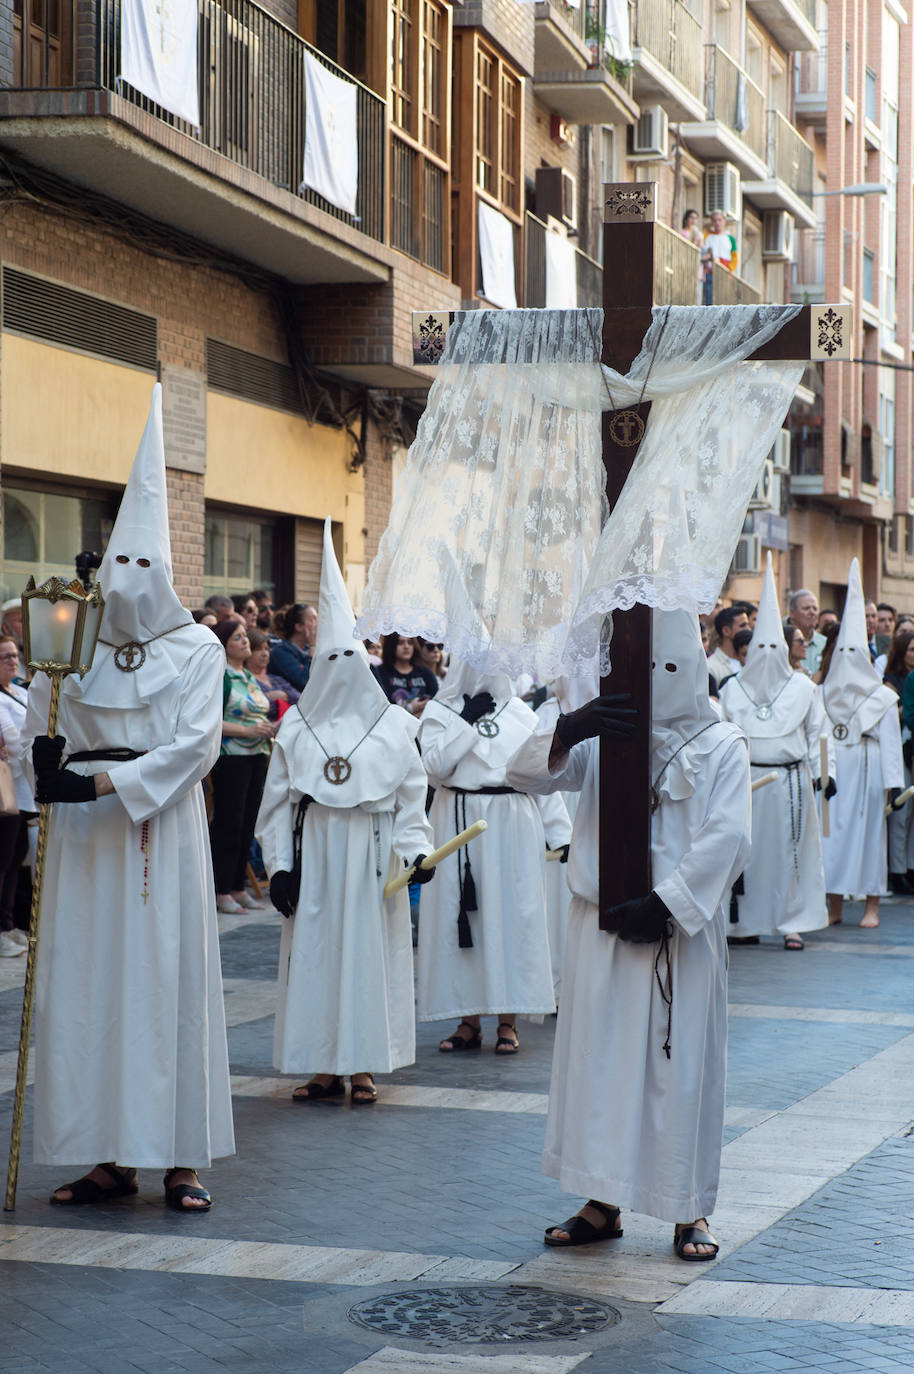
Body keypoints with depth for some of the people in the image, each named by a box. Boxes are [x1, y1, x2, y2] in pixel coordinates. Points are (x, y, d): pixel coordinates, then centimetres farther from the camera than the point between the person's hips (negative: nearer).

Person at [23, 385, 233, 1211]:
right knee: (86, 980, 0)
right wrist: (47, 765, -17)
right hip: (84, 835, 3)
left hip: (160, 831, -3)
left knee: (168, 978, -3)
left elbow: (195, 745, -8)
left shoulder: (197, 648, 2)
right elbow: (41, 736, 6)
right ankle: (111, 1155, 6)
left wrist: (106, 782, -17)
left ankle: (181, 1155, 2)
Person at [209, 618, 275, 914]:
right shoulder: (220, 677, -9)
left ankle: (237, 888, 17)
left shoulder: (250, 677, 17)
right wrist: (248, 731, -21)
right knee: (229, 823, -6)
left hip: (256, 755, 8)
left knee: (248, 823, 10)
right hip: (230, 757, -8)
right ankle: (221, 892, -1)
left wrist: (270, 729, 4)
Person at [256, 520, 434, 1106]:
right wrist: (279, 866, -2)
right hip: (315, 854, 1)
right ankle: (326, 1065, 8)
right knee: (315, 950, 0)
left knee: (369, 948, 0)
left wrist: (417, 850, -11)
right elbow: (277, 804, 5)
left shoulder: (393, 726, 5)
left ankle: (363, 1065, 8)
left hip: (372, 855, -1)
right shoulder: (296, 727, 6)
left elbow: (411, 797, 2)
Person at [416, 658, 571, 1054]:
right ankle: (469, 1021, 8)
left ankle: (508, 1021, 4)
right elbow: (435, 766, -9)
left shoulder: (520, 713, 11)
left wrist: (559, 832, 4)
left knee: (513, 914, -2)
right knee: (460, 917, 0)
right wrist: (467, 720, -11)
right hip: (459, 824, -1)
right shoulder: (440, 711, 6)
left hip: (512, 826, 1)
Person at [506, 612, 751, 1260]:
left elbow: (727, 839, -8)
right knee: (598, 1056, 4)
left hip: (681, 931, -2)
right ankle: (602, 1202, 14)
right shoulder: (603, 737, 9)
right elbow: (527, 774, -4)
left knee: (682, 1061, 1)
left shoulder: (721, 745, 2)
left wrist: (666, 904, -17)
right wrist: (568, 731, -24)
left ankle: (691, 1211, 10)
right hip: (602, 927, 3)